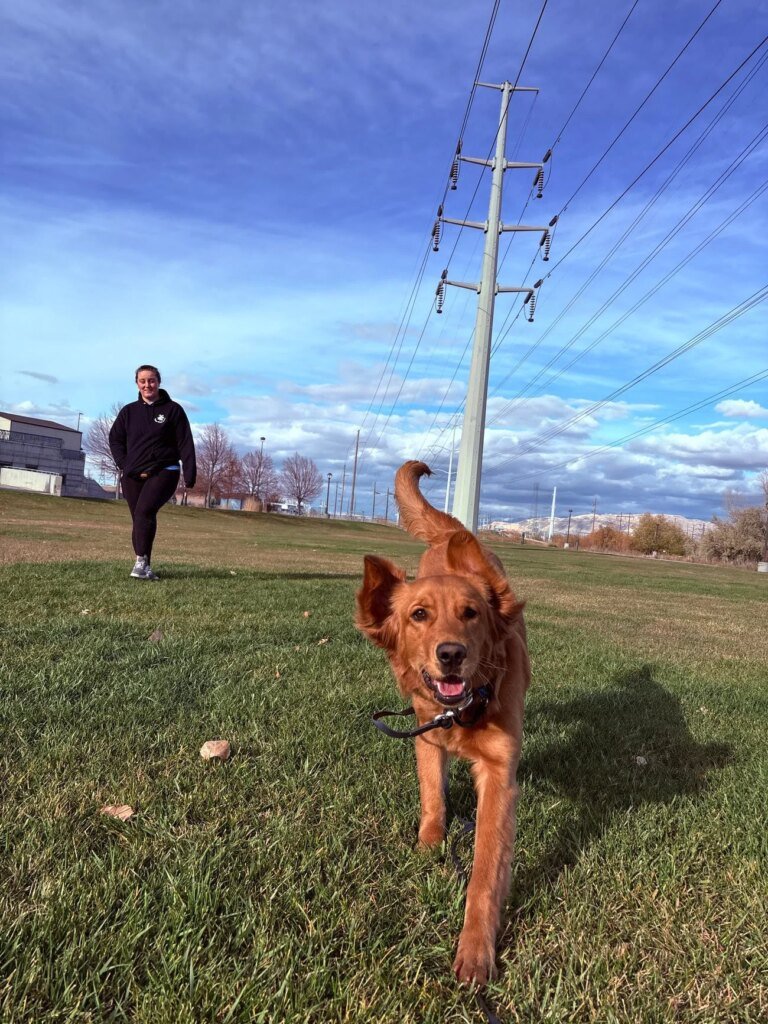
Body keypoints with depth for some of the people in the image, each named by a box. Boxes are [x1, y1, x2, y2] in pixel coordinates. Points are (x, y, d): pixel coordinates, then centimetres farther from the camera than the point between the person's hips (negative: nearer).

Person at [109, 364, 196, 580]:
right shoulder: (129, 411, 10)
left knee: (144, 512, -23)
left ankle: (142, 563, -22)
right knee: (139, 519, 4)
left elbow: (185, 444, -3)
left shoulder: (173, 410, 1)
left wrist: (190, 475, -10)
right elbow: (115, 439, 17)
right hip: (132, 476, 4)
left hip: (163, 473, -4)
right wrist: (123, 464, 2)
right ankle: (144, 567, 10)